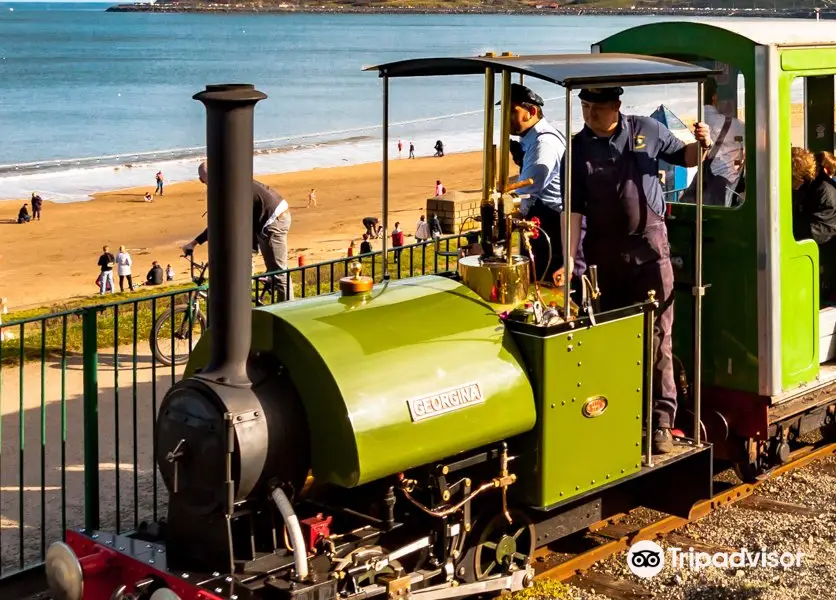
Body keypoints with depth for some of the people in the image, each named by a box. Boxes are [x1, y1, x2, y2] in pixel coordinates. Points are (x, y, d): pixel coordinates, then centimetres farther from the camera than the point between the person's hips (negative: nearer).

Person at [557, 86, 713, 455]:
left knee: (657, 336, -6)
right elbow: (574, 209, -4)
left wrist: (701, 146, -10)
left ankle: (661, 421, -4)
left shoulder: (647, 131, 1)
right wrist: (569, 260, -12)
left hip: (649, 247, -2)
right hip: (604, 254, 2)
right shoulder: (578, 149, 0)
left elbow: (684, 158, 14)